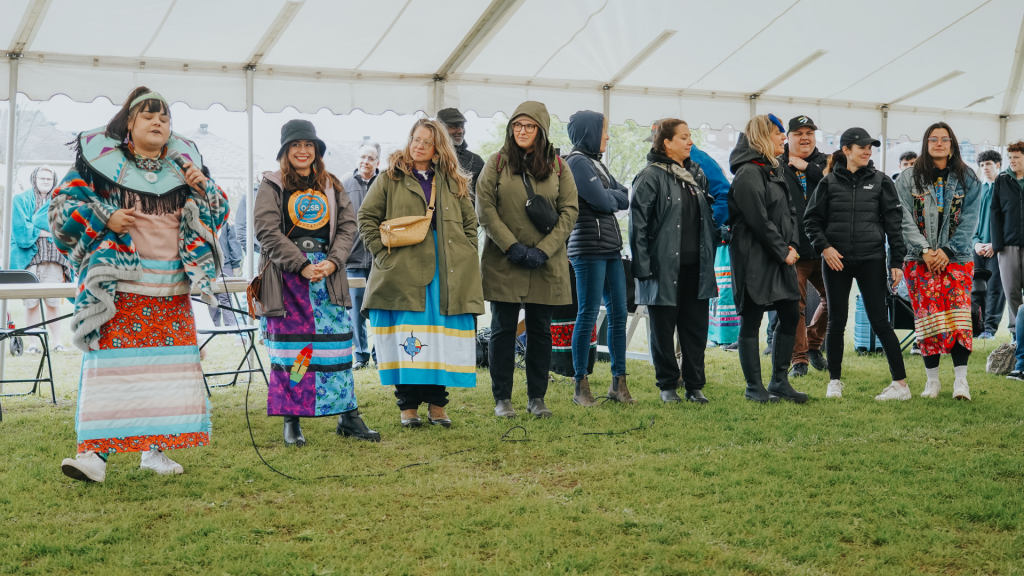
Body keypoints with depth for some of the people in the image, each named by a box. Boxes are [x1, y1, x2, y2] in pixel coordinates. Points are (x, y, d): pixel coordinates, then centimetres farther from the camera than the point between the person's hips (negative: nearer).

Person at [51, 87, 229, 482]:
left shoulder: (185, 164, 14)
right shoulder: (101, 160, 4)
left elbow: (218, 214, 18)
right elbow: (64, 205, 2)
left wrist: (204, 190, -2)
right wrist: (105, 220, -13)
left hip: (172, 291, 4)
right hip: (119, 284, -4)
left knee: (168, 366, 3)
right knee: (110, 361, -10)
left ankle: (155, 448, 13)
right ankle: (96, 451, -8)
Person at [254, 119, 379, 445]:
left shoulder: (332, 187, 15)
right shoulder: (272, 187, 3)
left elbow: (348, 226, 8)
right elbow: (268, 232, -7)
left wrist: (332, 262, -10)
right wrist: (302, 266, -16)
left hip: (327, 274, 3)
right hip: (287, 276, -3)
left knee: (337, 343, 2)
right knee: (290, 349, -1)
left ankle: (348, 417, 8)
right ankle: (291, 422, 5)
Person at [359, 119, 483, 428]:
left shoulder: (453, 182, 15)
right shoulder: (391, 179, 6)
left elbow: (470, 222, 18)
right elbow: (367, 217, 5)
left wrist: (466, 256, 6)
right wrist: (383, 251, -5)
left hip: (446, 272, 3)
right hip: (404, 273, -3)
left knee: (443, 339, 2)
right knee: (407, 341, -2)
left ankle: (437, 404, 11)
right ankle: (408, 405, 6)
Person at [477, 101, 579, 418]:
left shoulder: (557, 166, 6)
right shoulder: (497, 163, 3)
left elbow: (569, 211, 1)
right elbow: (485, 208, -4)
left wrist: (543, 250, -10)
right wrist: (512, 247, -13)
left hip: (546, 265, 1)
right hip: (503, 262, -1)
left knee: (541, 330, 7)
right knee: (503, 328, 2)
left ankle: (537, 397, 16)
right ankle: (502, 398, 10)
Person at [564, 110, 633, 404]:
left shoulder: (596, 163, 19)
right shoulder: (577, 162, -8)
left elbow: (625, 198, 16)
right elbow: (602, 201, -15)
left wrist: (610, 196, -4)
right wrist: (614, 196, 3)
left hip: (610, 248, 9)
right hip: (588, 249, -9)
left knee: (618, 313, 7)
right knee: (588, 315, -4)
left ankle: (619, 380, 13)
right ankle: (581, 382, 3)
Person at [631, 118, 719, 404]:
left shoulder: (697, 174, 13)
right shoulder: (651, 177, -8)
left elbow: (708, 217, 19)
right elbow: (637, 222, -11)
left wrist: (709, 256, 12)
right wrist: (643, 265, -16)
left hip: (696, 268, 6)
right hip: (664, 268, -6)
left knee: (696, 327, 8)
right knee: (663, 329, 5)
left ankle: (695, 385, 18)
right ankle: (668, 385, 17)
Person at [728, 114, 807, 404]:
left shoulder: (775, 169, 16)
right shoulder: (748, 173, -14)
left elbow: (789, 211, 16)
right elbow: (759, 220, -18)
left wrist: (792, 246, 1)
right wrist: (783, 252, -12)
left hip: (781, 257, 9)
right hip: (754, 258, -9)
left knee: (791, 315, 9)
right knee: (751, 321, 0)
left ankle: (780, 381, 20)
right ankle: (754, 387, 8)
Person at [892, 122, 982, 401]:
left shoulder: (967, 179, 8)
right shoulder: (909, 178, 6)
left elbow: (969, 221, 1)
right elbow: (904, 220, -1)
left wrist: (947, 250, -10)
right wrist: (924, 250, -12)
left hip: (957, 257, 0)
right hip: (919, 259, 0)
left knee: (959, 315, -9)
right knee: (927, 317, -3)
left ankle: (961, 379, -8)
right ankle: (932, 380, 5)